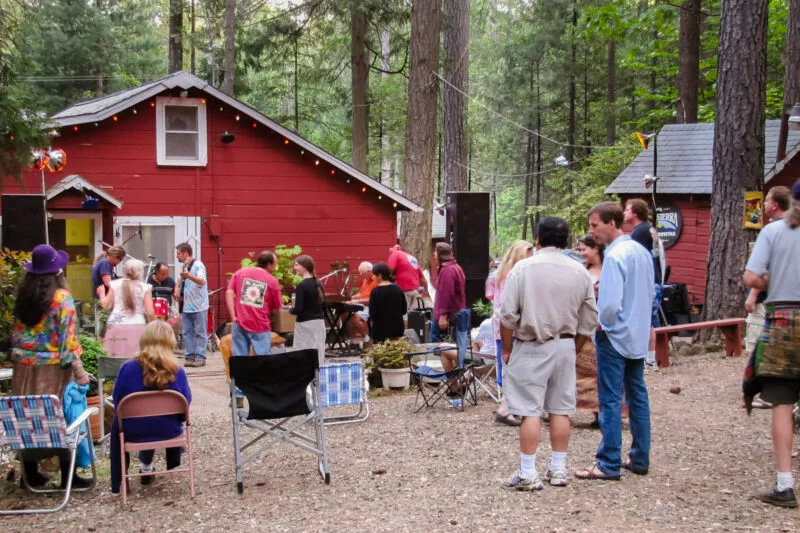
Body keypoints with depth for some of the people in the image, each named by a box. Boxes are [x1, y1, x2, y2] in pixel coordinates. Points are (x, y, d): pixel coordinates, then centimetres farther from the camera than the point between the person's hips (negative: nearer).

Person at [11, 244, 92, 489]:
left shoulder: (23, 294, 5)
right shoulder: (61, 297, -12)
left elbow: (17, 332, 12)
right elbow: (68, 337, -15)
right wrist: (78, 370, -13)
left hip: (25, 365, 5)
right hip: (53, 367, -5)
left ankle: (32, 473, 18)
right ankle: (67, 476, 6)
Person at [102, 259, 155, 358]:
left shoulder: (115, 284, 6)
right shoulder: (144, 287, 2)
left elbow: (106, 306, 8)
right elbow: (150, 313, -3)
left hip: (117, 327, 2)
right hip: (137, 327, -2)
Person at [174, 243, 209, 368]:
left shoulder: (198, 265, -10)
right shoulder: (184, 266, 14)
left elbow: (202, 282, -26)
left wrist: (188, 276, -41)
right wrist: (177, 288, 7)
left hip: (199, 306, -8)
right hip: (186, 306, 8)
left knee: (200, 333, -2)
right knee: (187, 333, 7)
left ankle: (200, 357, 0)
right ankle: (190, 356, 11)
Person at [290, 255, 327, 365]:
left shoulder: (301, 286, -14)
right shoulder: (318, 284, 9)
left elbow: (298, 310, -17)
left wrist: (290, 310, 1)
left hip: (306, 324, -8)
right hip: (319, 322, 8)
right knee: (318, 352, 10)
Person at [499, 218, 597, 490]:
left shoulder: (523, 268, -9)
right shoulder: (580, 272, 3)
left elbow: (508, 314, -10)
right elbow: (589, 320, 7)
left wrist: (507, 348, 2)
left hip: (531, 347, -4)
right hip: (565, 346, 4)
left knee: (530, 410, -3)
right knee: (560, 409, 11)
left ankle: (528, 473, -2)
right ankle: (558, 469, 17)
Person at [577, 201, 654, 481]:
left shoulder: (614, 256, -19)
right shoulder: (642, 251, 6)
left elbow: (611, 304, -23)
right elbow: (651, 292, 16)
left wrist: (601, 322, -6)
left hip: (615, 337, -9)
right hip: (639, 336, 9)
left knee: (611, 401, -2)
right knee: (638, 396, 14)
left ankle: (609, 464, 2)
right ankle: (640, 458, 21)